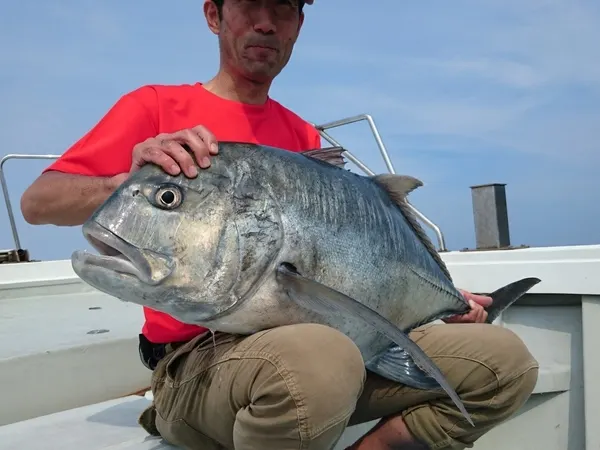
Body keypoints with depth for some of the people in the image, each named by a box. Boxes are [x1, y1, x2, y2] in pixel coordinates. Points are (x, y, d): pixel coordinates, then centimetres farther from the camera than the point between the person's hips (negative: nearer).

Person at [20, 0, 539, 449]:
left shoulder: (304, 136, 16)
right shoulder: (157, 106, 4)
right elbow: (37, 202, -3)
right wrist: (127, 182, -24)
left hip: (321, 334, 5)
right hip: (200, 354, -4)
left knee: (506, 361, -8)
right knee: (316, 360, -39)